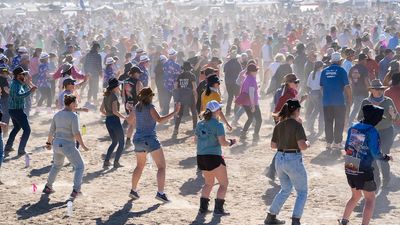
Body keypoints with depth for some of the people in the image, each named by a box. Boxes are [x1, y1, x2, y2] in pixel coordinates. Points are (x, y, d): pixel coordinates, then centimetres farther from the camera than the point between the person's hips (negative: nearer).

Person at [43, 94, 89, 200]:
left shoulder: (57, 115, 7)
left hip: (56, 144, 7)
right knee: (80, 166, 6)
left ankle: (48, 187, 34)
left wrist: (49, 142, 25)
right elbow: (76, 133, -19)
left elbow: (51, 131, 12)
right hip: (68, 145, -7)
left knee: (57, 165, 29)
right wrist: (83, 145, -12)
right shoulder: (73, 116, -13)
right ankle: (75, 190, -3)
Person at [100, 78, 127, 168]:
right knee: (121, 143, 6)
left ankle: (106, 161, 11)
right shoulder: (114, 96, -14)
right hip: (115, 120, -8)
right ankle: (116, 162, 4)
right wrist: (124, 117, -13)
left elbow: (101, 109, 16)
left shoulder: (106, 96, 10)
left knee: (114, 142, 19)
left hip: (108, 120, 8)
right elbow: (115, 111, -22)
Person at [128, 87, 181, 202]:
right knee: (161, 167, -3)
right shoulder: (150, 107, -11)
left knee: (140, 166, 24)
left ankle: (133, 191, 28)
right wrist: (175, 112, -24)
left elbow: (130, 120, 23)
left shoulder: (137, 107, 9)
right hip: (150, 139, -7)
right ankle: (160, 193, -13)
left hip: (138, 140, 7)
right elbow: (160, 120, -24)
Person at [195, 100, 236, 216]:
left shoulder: (200, 124, 6)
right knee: (224, 183, 6)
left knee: (209, 183, 23)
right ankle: (218, 208, 0)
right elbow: (222, 142, -19)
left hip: (201, 157, 7)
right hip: (214, 157, -7)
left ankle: (203, 207, 19)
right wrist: (230, 142, 0)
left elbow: (196, 139, 15)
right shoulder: (218, 125, -15)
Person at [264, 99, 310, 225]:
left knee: (285, 189, 26)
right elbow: (302, 146, -22)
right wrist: (307, 144, -2)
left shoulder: (279, 125, 5)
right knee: (302, 192, 9)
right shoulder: (297, 125, -15)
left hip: (279, 159, 7)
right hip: (293, 160, -7)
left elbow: (273, 145, 11)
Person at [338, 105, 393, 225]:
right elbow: (376, 153, -15)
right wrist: (386, 158, 2)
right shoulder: (372, 132, -16)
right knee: (370, 199, 10)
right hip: (363, 170, -6)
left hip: (349, 168, 6)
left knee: (356, 196, 25)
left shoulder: (353, 128, 3)